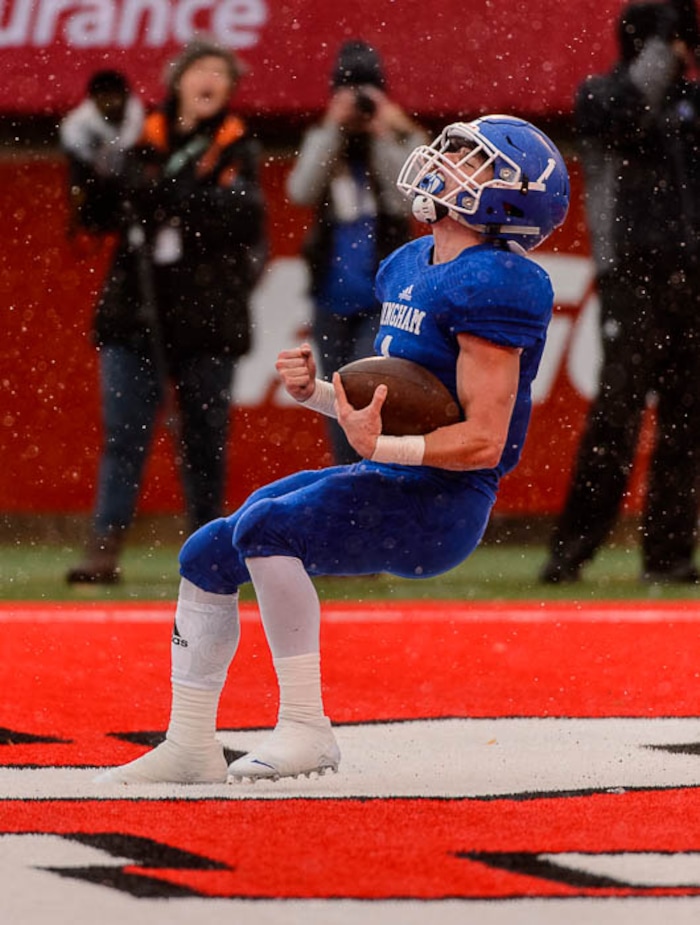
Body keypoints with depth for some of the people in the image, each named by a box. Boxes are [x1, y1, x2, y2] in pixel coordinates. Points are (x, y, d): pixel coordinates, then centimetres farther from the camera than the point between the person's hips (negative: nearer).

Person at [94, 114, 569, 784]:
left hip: (436, 508, -10)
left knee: (264, 526, -27)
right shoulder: (410, 267, 13)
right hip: (384, 486, 10)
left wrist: (379, 447, -31)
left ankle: (304, 729, -22)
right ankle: (189, 746, 13)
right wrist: (316, 391, 2)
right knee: (207, 553, 6)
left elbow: (483, 440, -21)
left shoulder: (490, 285, -17)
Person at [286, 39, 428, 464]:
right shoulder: (323, 141, 7)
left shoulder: (403, 142, -1)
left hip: (384, 300, -4)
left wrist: (383, 136, -17)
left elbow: (404, 201, -15)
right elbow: (301, 191, -11)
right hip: (332, 299, 4)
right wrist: (333, 127, -16)